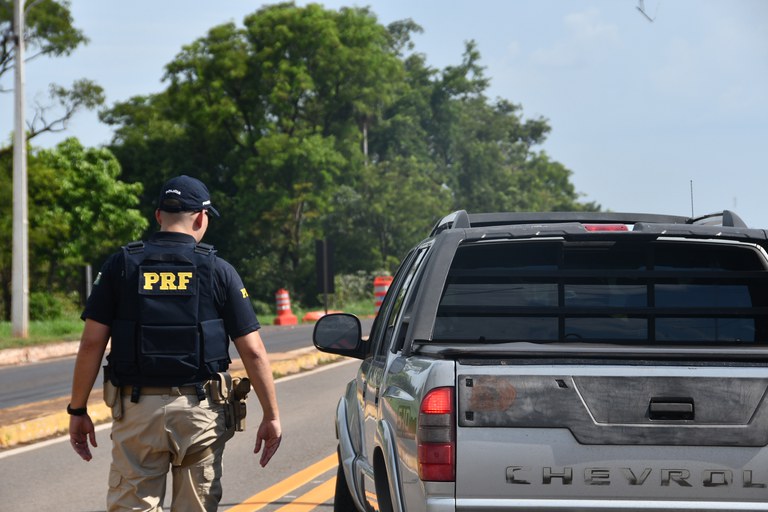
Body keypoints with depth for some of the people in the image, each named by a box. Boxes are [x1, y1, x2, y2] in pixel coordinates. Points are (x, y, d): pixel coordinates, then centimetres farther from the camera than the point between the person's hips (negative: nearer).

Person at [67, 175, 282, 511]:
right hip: (200, 409, 0)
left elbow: (92, 343, -2)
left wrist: (78, 411, 5)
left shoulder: (121, 265, 2)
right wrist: (271, 415, 6)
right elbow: (252, 351, -1)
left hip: (137, 408, 0)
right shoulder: (218, 270, 1)